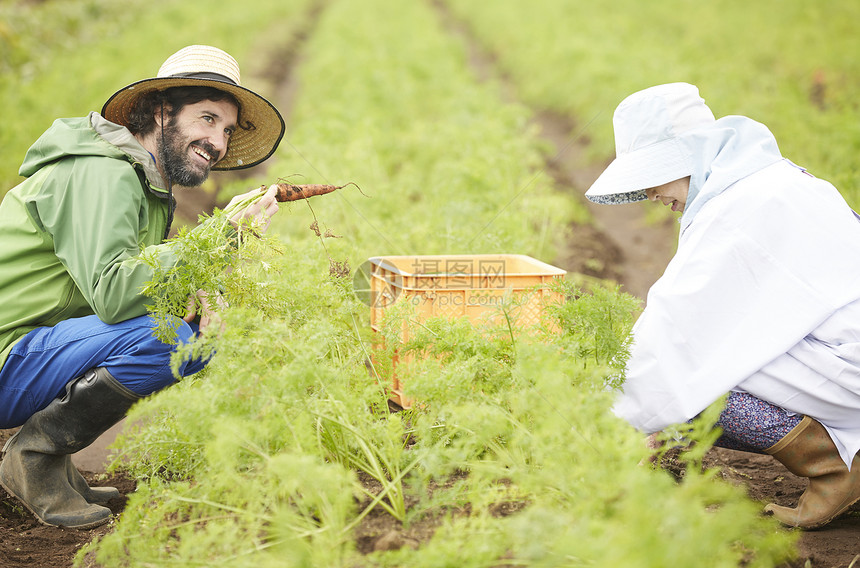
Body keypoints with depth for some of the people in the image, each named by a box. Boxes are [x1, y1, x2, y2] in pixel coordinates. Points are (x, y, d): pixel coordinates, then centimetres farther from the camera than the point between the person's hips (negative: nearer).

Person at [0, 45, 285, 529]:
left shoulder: (154, 189, 13)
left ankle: (45, 442, 6)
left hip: (43, 341, 10)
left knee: (197, 334, 5)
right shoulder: (102, 174, -18)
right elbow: (110, 292, -30)